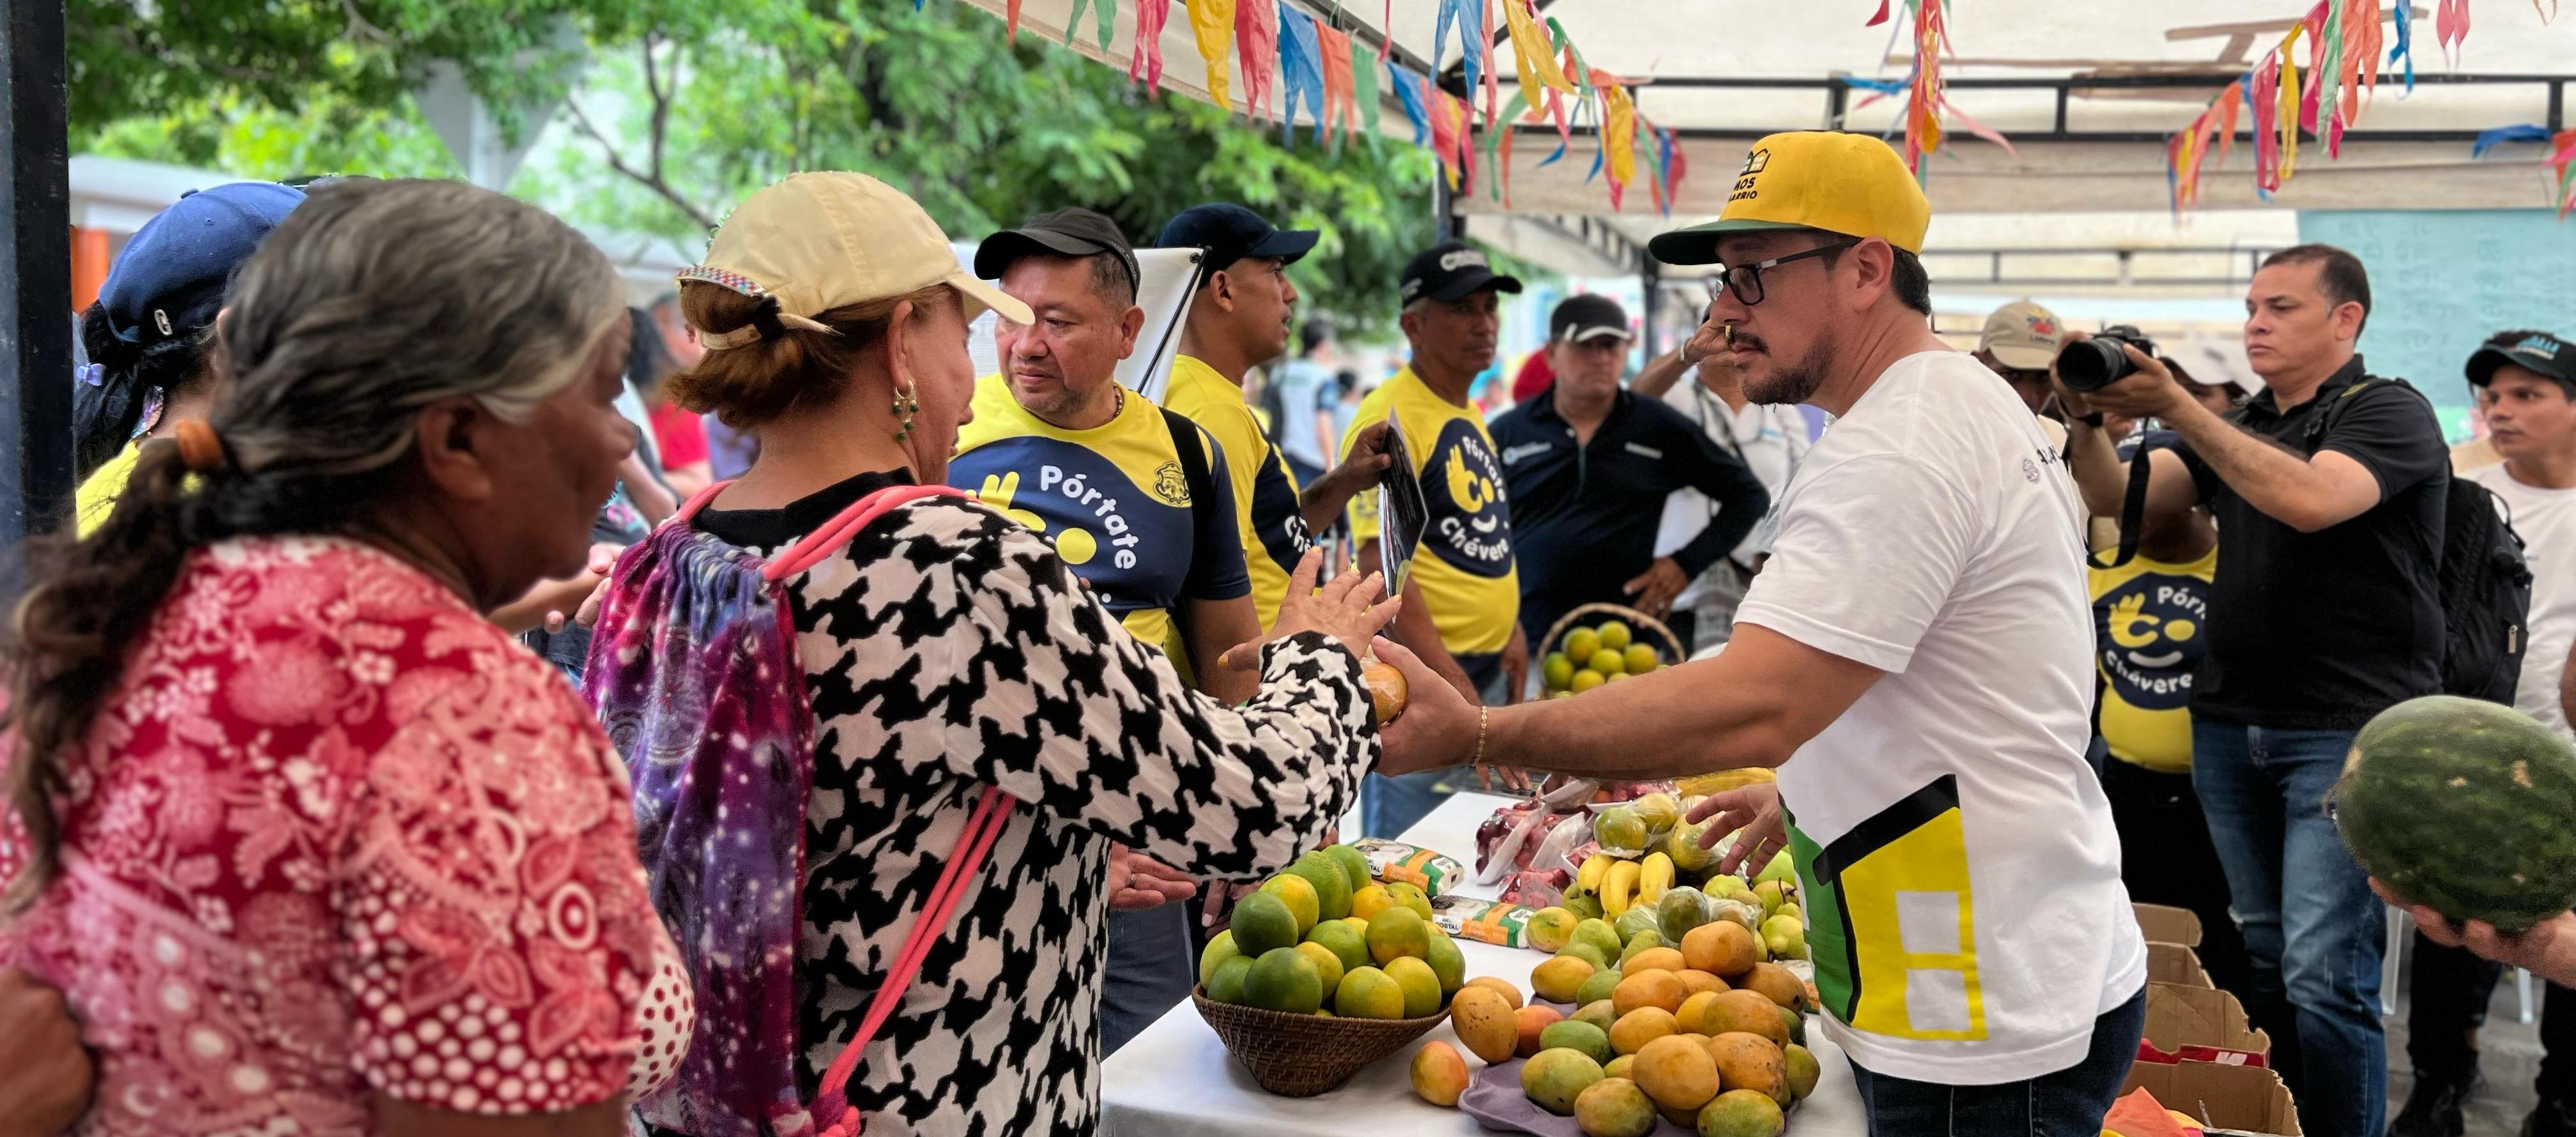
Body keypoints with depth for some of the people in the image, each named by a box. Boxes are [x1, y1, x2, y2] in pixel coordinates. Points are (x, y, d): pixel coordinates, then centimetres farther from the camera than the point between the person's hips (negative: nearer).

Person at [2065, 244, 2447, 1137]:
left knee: (2323, 975, -10)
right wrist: (2087, 417, -12)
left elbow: (2309, 500, -24)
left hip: (2348, 729, -6)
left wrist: (2175, 407, -25)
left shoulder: (2388, 413, -3)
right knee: (2261, 956, 12)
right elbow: (2114, 496, 6)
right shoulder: (2238, 428, 17)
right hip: (2232, 724, 6)